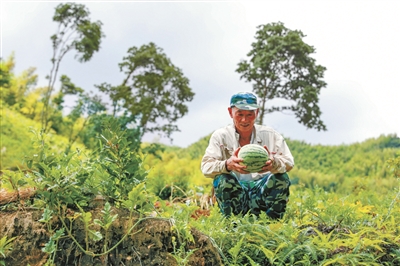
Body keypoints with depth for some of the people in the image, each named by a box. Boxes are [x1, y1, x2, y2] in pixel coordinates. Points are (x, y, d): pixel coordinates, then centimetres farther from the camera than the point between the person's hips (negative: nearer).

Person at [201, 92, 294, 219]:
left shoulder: (270, 134, 4)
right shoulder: (220, 136, 0)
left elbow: (289, 162, -7)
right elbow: (206, 167, -13)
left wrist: (274, 163, -33)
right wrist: (227, 165, -36)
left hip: (262, 190, 2)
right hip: (234, 192, -1)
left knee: (282, 178, -25)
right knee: (223, 180, -31)